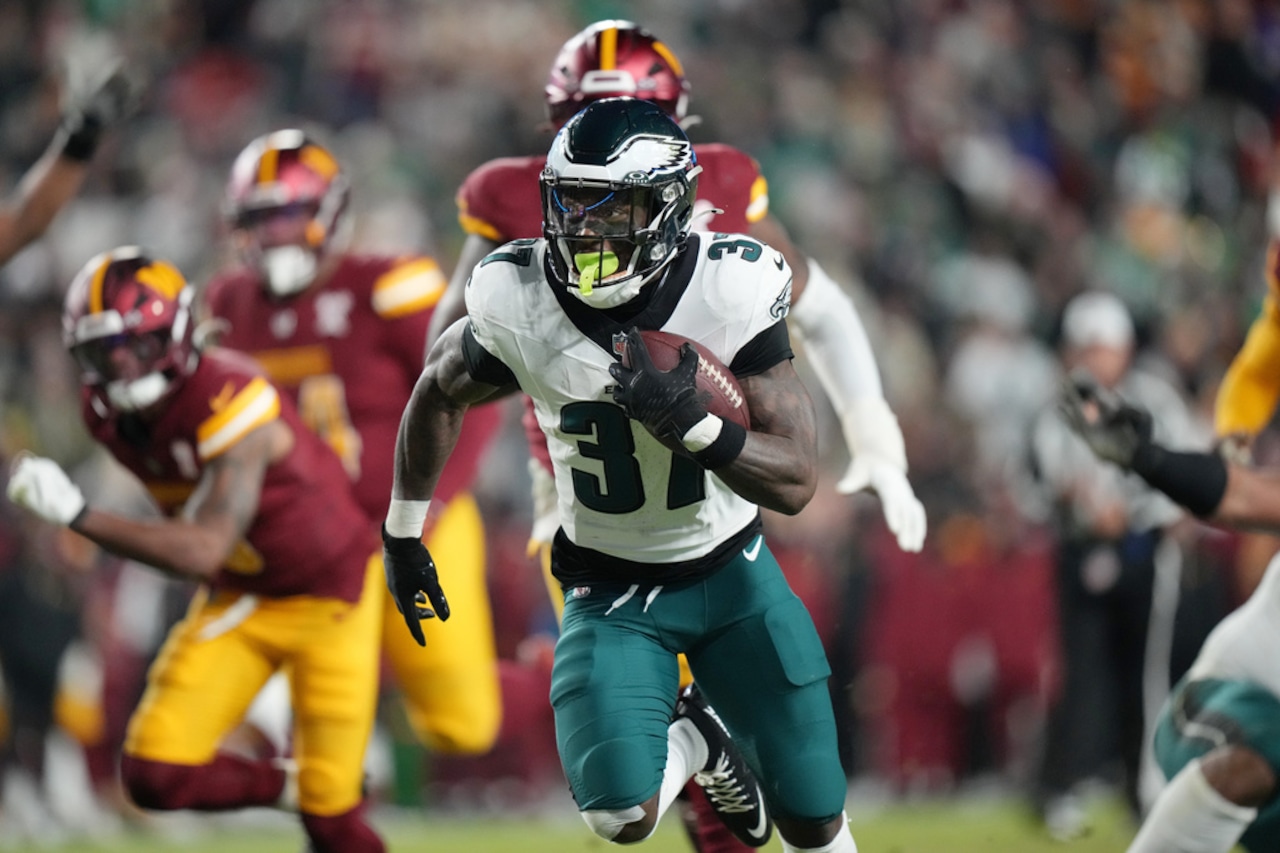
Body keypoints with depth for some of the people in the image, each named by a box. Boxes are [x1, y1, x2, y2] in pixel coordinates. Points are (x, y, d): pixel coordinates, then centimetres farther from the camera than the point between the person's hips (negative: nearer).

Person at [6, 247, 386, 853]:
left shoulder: (229, 404, -31)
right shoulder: (106, 409, -9)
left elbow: (203, 551, -37)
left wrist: (77, 516, -41)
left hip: (329, 592, -6)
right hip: (236, 597, 6)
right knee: (155, 775, -9)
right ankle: (288, 787, 15)